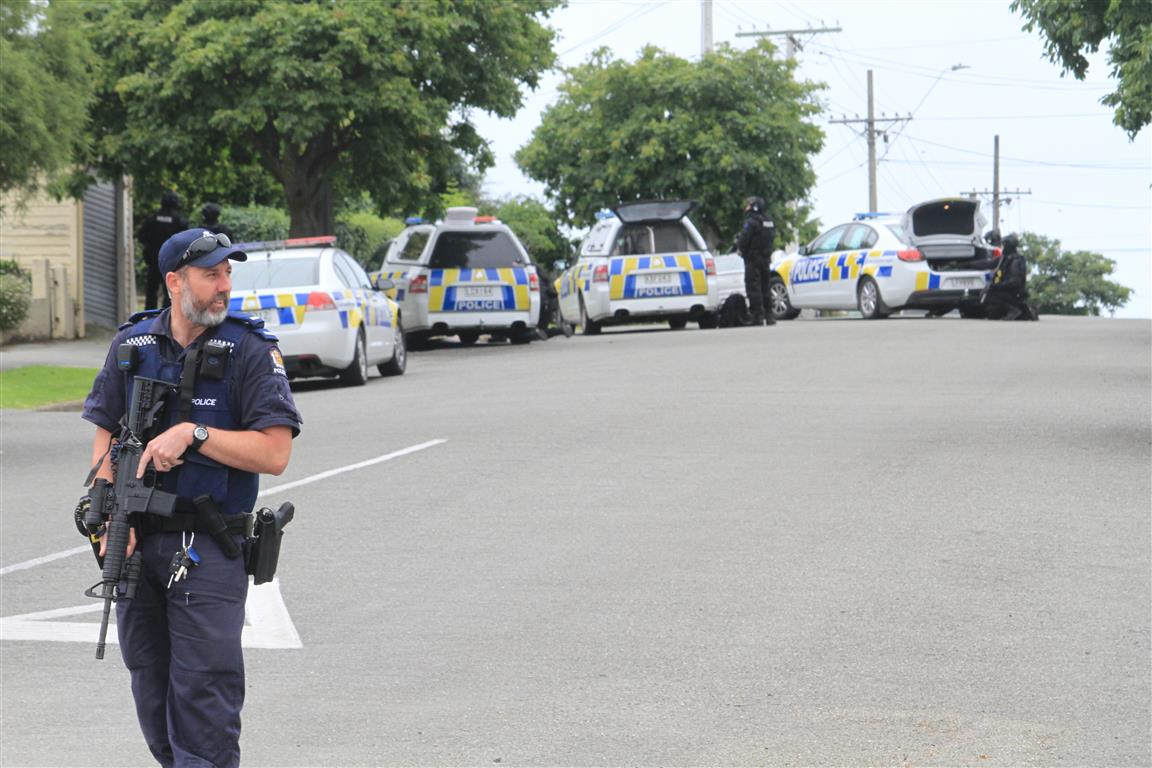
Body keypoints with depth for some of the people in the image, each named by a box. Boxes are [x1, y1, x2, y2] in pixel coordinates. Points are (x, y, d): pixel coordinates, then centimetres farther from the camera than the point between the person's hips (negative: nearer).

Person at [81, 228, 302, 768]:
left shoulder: (251, 350, -6)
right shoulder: (132, 344, 6)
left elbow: (275, 454, -12)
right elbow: (105, 438, 8)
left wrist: (192, 433, -19)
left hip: (209, 547, -4)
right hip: (136, 543, 4)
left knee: (204, 691, -8)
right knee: (149, 688, 14)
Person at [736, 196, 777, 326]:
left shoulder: (751, 222, -15)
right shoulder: (770, 223, 12)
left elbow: (743, 241, -17)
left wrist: (738, 243, 4)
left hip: (753, 260, -8)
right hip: (766, 259, 8)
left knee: (753, 289, -6)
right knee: (765, 288, 15)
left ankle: (758, 317, -11)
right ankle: (769, 316, 16)